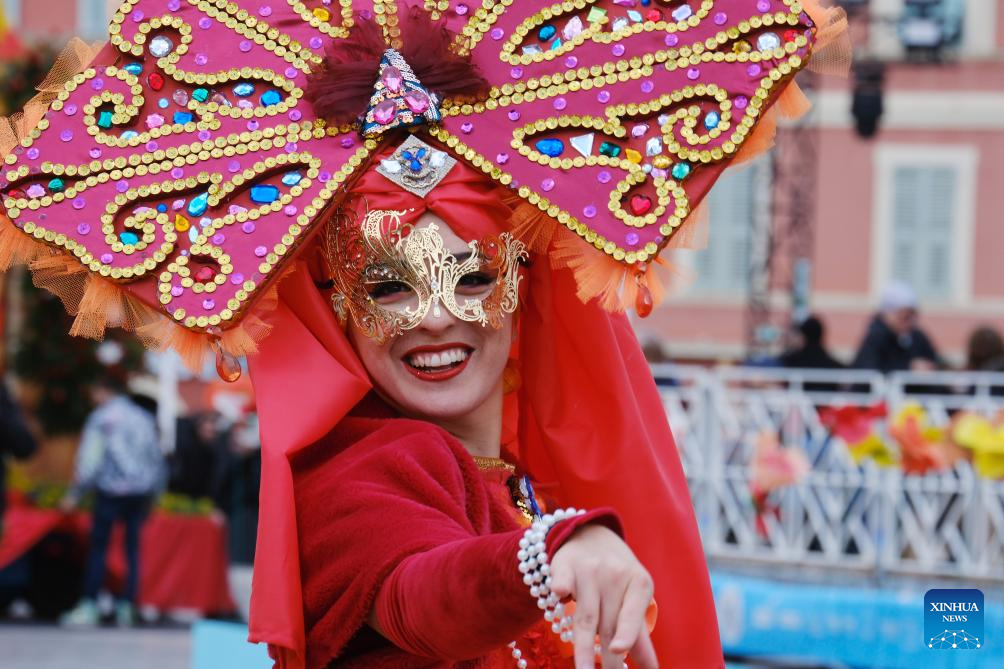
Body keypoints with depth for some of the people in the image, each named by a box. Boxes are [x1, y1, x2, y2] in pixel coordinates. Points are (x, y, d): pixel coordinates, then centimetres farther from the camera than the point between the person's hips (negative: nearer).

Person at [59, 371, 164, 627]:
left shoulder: (101, 417, -5)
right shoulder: (144, 417, 10)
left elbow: (90, 460, -8)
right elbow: (156, 458, 14)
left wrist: (75, 494, -2)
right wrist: (154, 490, 23)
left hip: (111, 490, -5)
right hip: (141, 490, 5)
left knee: (97, 548, 0)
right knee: (133, 548, 7)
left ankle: (89, 606, -4)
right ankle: (126, 607, 4)